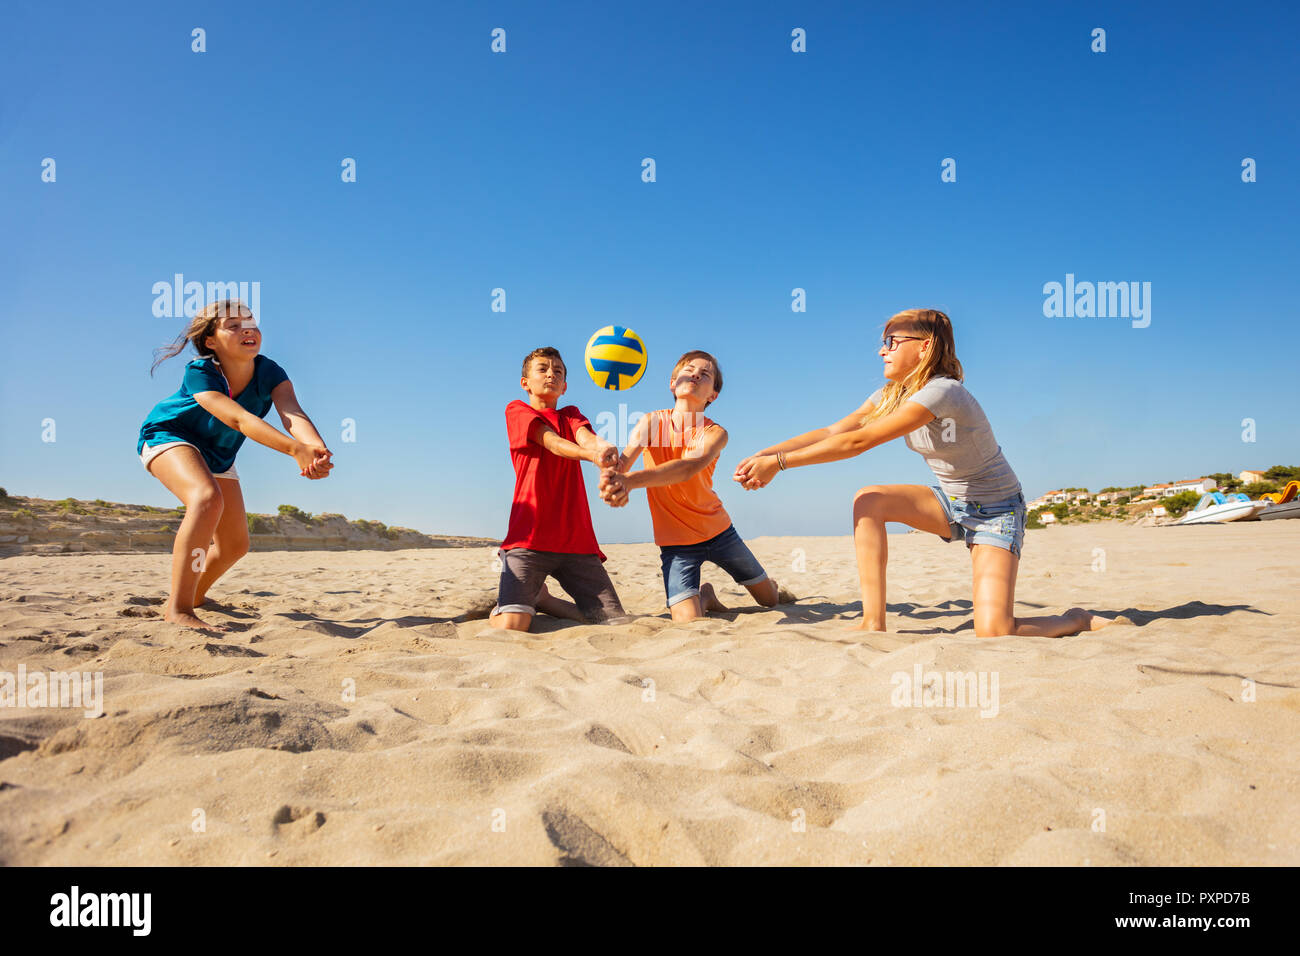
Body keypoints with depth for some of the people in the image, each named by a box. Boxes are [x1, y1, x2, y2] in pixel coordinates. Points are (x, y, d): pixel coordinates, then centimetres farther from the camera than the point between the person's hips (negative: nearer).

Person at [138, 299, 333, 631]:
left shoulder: (269, 374, -22)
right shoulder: (199, 373, -33)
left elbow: (293, 414, -40)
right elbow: (238, 418, -48)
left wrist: (318, 448, -63)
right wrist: (295, 449, -63)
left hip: (218, 454, 6)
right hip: (167, 436, -6)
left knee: (235, 545, 9)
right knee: (207, 498, -37)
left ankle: (196, 595, 40)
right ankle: (178, 608, -34)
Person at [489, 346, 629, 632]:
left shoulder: (570, 414, 22)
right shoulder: (517, 410, 8)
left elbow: (585, 436, -4)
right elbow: (552, 442, -12)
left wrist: (602, 446, -30)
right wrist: (591, 455, -34)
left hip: (576, 540, 5)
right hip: (529, 536, -5)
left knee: (617, 623, 0)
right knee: (512, 628, -20)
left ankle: (542, 599, 22)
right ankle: (498, 608, 18)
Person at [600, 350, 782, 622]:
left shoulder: (715, 433, -15)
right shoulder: (651, 421, -9)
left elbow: (688, 468, -36)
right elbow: (624, 459, -27)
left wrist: (631, 480, -53)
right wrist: (612, 478, -54)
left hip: (718, 530, 1)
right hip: (675, 539, -1)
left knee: (770, 599, 14)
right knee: (689, 623, -17)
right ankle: (705, 595, 19)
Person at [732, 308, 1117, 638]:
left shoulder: (942, 392, -28)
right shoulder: (892, 394, -2)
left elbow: (858, 441, -33)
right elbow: (834, 431, -8)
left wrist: (779, 462, -32)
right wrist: (765, 454, -20)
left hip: (996, 510, -7)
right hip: (951, 504, 8)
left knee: (993, 634, -20)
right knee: (868, 500, -17)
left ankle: (1077, 620, 11)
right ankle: (873, 623, -12)